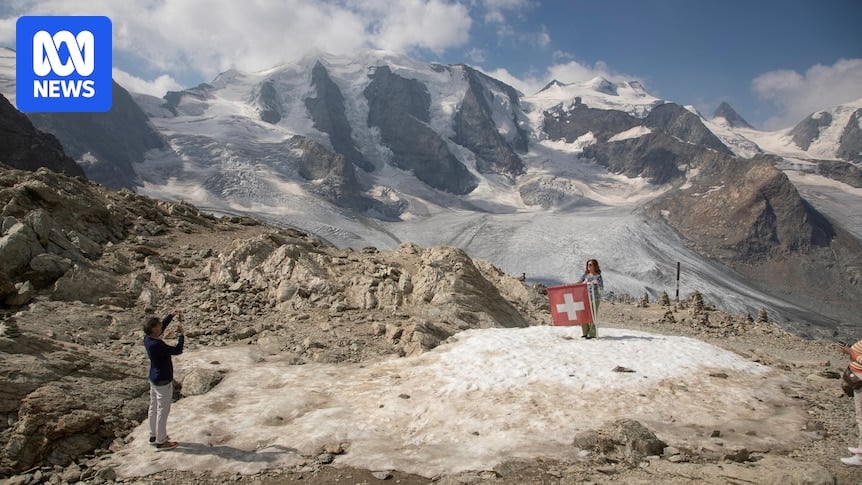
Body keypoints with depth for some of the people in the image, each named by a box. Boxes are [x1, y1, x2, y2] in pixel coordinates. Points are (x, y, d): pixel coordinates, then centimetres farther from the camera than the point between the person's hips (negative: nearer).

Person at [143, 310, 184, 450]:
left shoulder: (147, 338, -4)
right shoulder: (157, 345, -31)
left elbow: (162, 327, 14)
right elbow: (177, 350, -23)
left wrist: (171, 315, 11)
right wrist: (181, 334, -13)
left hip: (154, 379, 10)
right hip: (163, 381, -9)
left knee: (154, 407, 20)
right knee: (163, 411, 2)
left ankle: (154, 436, 34)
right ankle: (161, 442, 12)